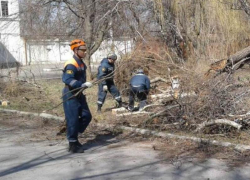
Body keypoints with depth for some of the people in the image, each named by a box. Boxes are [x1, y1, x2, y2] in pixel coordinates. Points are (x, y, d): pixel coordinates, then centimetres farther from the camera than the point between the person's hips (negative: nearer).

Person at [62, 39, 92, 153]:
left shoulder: (81, 63, 11)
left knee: (86, 116, 10)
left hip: (79, 95, 10)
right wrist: (83, 85, -35)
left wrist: (84, 85, 11)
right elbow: (67, 79, -33)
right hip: (70, 95, -10)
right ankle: (72, 145, 5)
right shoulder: (71, 65, -20)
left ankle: (73, 137, 24)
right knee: (73, 120, -4)